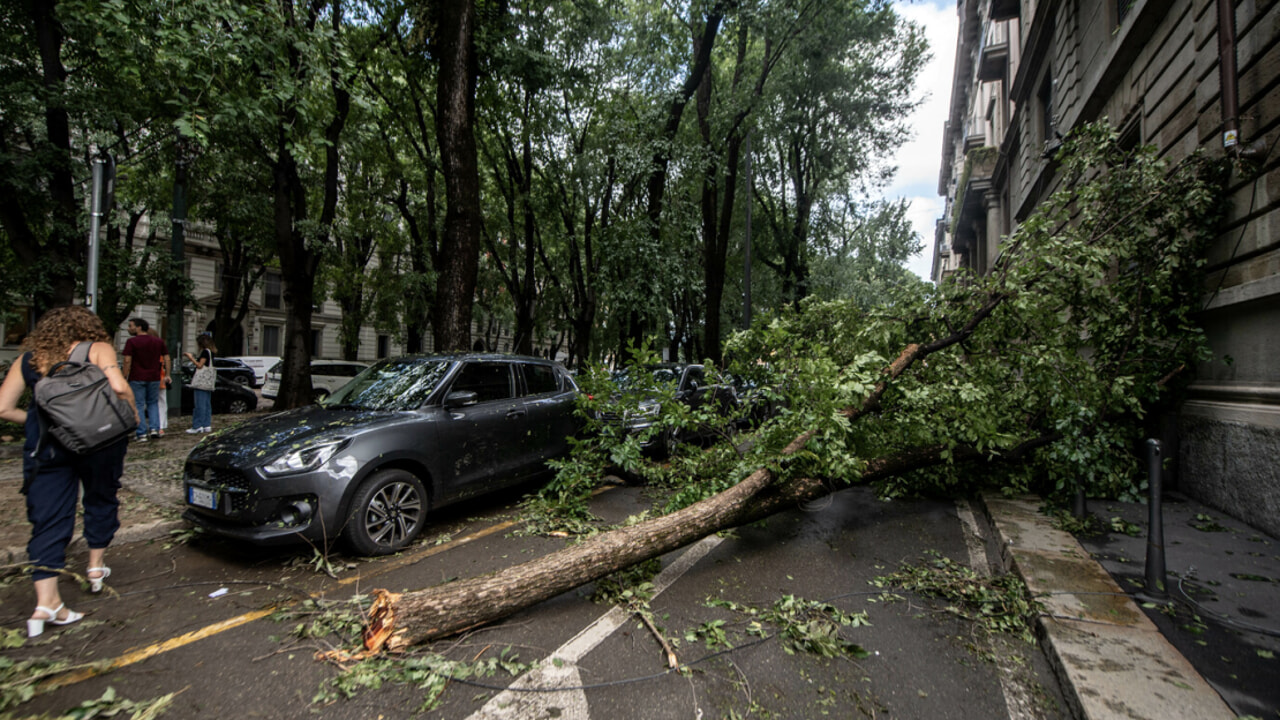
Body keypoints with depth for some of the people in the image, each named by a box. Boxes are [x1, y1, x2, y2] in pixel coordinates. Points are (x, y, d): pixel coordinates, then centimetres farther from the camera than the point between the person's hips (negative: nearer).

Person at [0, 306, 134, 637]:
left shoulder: (27, 359, 12)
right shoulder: (98, 350, 1)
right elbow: (119, 387, -15)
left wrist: (35, 421, 22)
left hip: (45, 446, 3)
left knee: (47, 520, 5)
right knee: (100, 499, 21)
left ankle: (46, 601, 1)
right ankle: (96, 566, 30)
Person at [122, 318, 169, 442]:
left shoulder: (131, 342, -7)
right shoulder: (159, 341, 7)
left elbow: (127, 360, -11)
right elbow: (166, 359, 7)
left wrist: (125, 377, -6)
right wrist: (167, 374, 12)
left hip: (137, 378, -4)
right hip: (154, 377, 4)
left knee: (138, 405, 3)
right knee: (153, 403, 16)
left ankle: (142, 434, 2)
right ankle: (154, 428, 4)